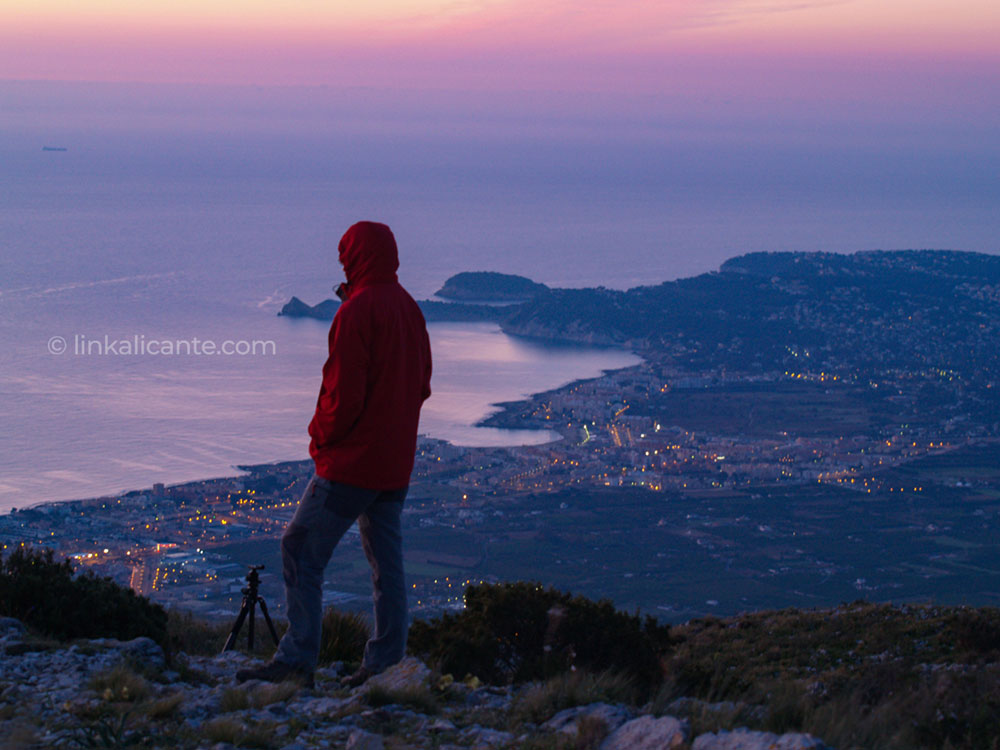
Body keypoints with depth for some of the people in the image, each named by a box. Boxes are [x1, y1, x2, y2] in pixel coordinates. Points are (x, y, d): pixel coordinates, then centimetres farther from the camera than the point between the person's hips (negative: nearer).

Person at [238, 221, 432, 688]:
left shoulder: (357, 312, -15)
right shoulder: (409, 309, 10)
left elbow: (344, 391, -18)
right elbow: (421, 382, 16)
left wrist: (322, 435, -4)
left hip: (353, 458, -8)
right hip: (397, 461, 9)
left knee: (301, 549, -4)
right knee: (385, 560, 12)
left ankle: (297, 660, -7)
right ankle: (385, 663, 13)